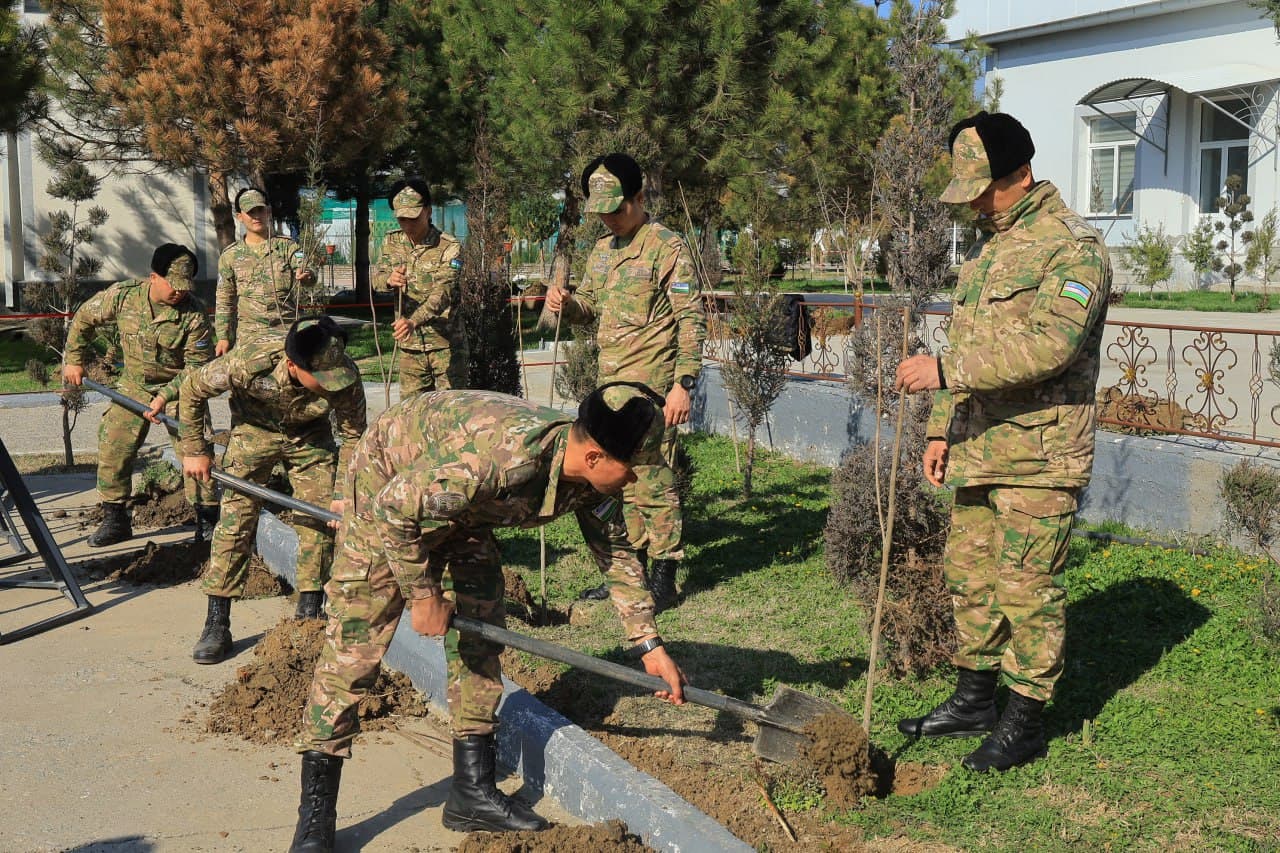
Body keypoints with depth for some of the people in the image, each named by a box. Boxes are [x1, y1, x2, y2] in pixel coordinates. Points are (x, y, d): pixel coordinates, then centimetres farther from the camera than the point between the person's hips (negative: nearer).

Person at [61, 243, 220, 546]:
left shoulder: (194, 314, -22)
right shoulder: (123, 295, -14)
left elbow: (198, 367, -18)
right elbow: (84, 318, 4)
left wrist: (166, 396, -27)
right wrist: (74, 360, 6)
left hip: (178, 387, -3)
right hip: (133, 385, 3)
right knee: (113, 447, 0)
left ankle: (207, 520, 3)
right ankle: (115, 520, 13)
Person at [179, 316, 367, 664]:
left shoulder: (345, 377, -34)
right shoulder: (249, 361, -40)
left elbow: (354, 435, -15)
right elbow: (192, 389, -20)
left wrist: (346, 493, -19)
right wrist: (194, 450, -13)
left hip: (311, 436, 2)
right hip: (254, 430, -2)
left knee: (319, 518, -6)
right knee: (236, 517, -9)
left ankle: (309, 616, 8)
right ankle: (216, 625, -1)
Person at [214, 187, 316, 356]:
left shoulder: (287, 247, 5)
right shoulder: (230, 255, 9)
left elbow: (303, 268, -14)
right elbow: (224, 301, 11)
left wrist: (307, 276, -39)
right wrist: (223, 337, 4)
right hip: (248, 338, 1)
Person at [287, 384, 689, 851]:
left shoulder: (589, 479, -16)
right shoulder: (505, 457, -42)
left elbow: (617, 553, 0)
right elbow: (392, 509, -35)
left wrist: (649, 645, 0)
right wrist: (423, 592, -24)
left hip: (459, 503, 8)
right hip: (387, 488, -8)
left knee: (479, 634, 3)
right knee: (354, 645, -9)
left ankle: (473, 792, 12)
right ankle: (314, 814, 0)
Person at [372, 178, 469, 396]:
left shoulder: (449, 247, -13)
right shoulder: (392, 242, 7)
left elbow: (442, 293, -24)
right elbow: (376, 276, 0)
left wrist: (413, 321, -40)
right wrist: (389, 279, -27)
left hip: (446, 343, -5)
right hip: (410, 345, 5)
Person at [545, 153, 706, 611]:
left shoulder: (667, 248, -8)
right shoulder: (602, 250, 15)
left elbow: (691, 320, -12)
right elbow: (588, 306, 24)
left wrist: (684, 383, -19)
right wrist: (566, 304, 0)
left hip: (651, 388, -8)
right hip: (611, 385, 8)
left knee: (653, 482, -5)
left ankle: (663, 579, 4)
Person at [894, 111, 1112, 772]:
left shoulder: (1072, 247, -12)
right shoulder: (988, 247, 17)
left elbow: (1048, 346, -25)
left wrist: (945, 369, -27)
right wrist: (943, 427, 16)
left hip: (1039, 457, -9)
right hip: (979, 451, 9)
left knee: (1027, 587, -1)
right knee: (970, 576, 15)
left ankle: (1024, 722, 12)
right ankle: (973, 701, 29)